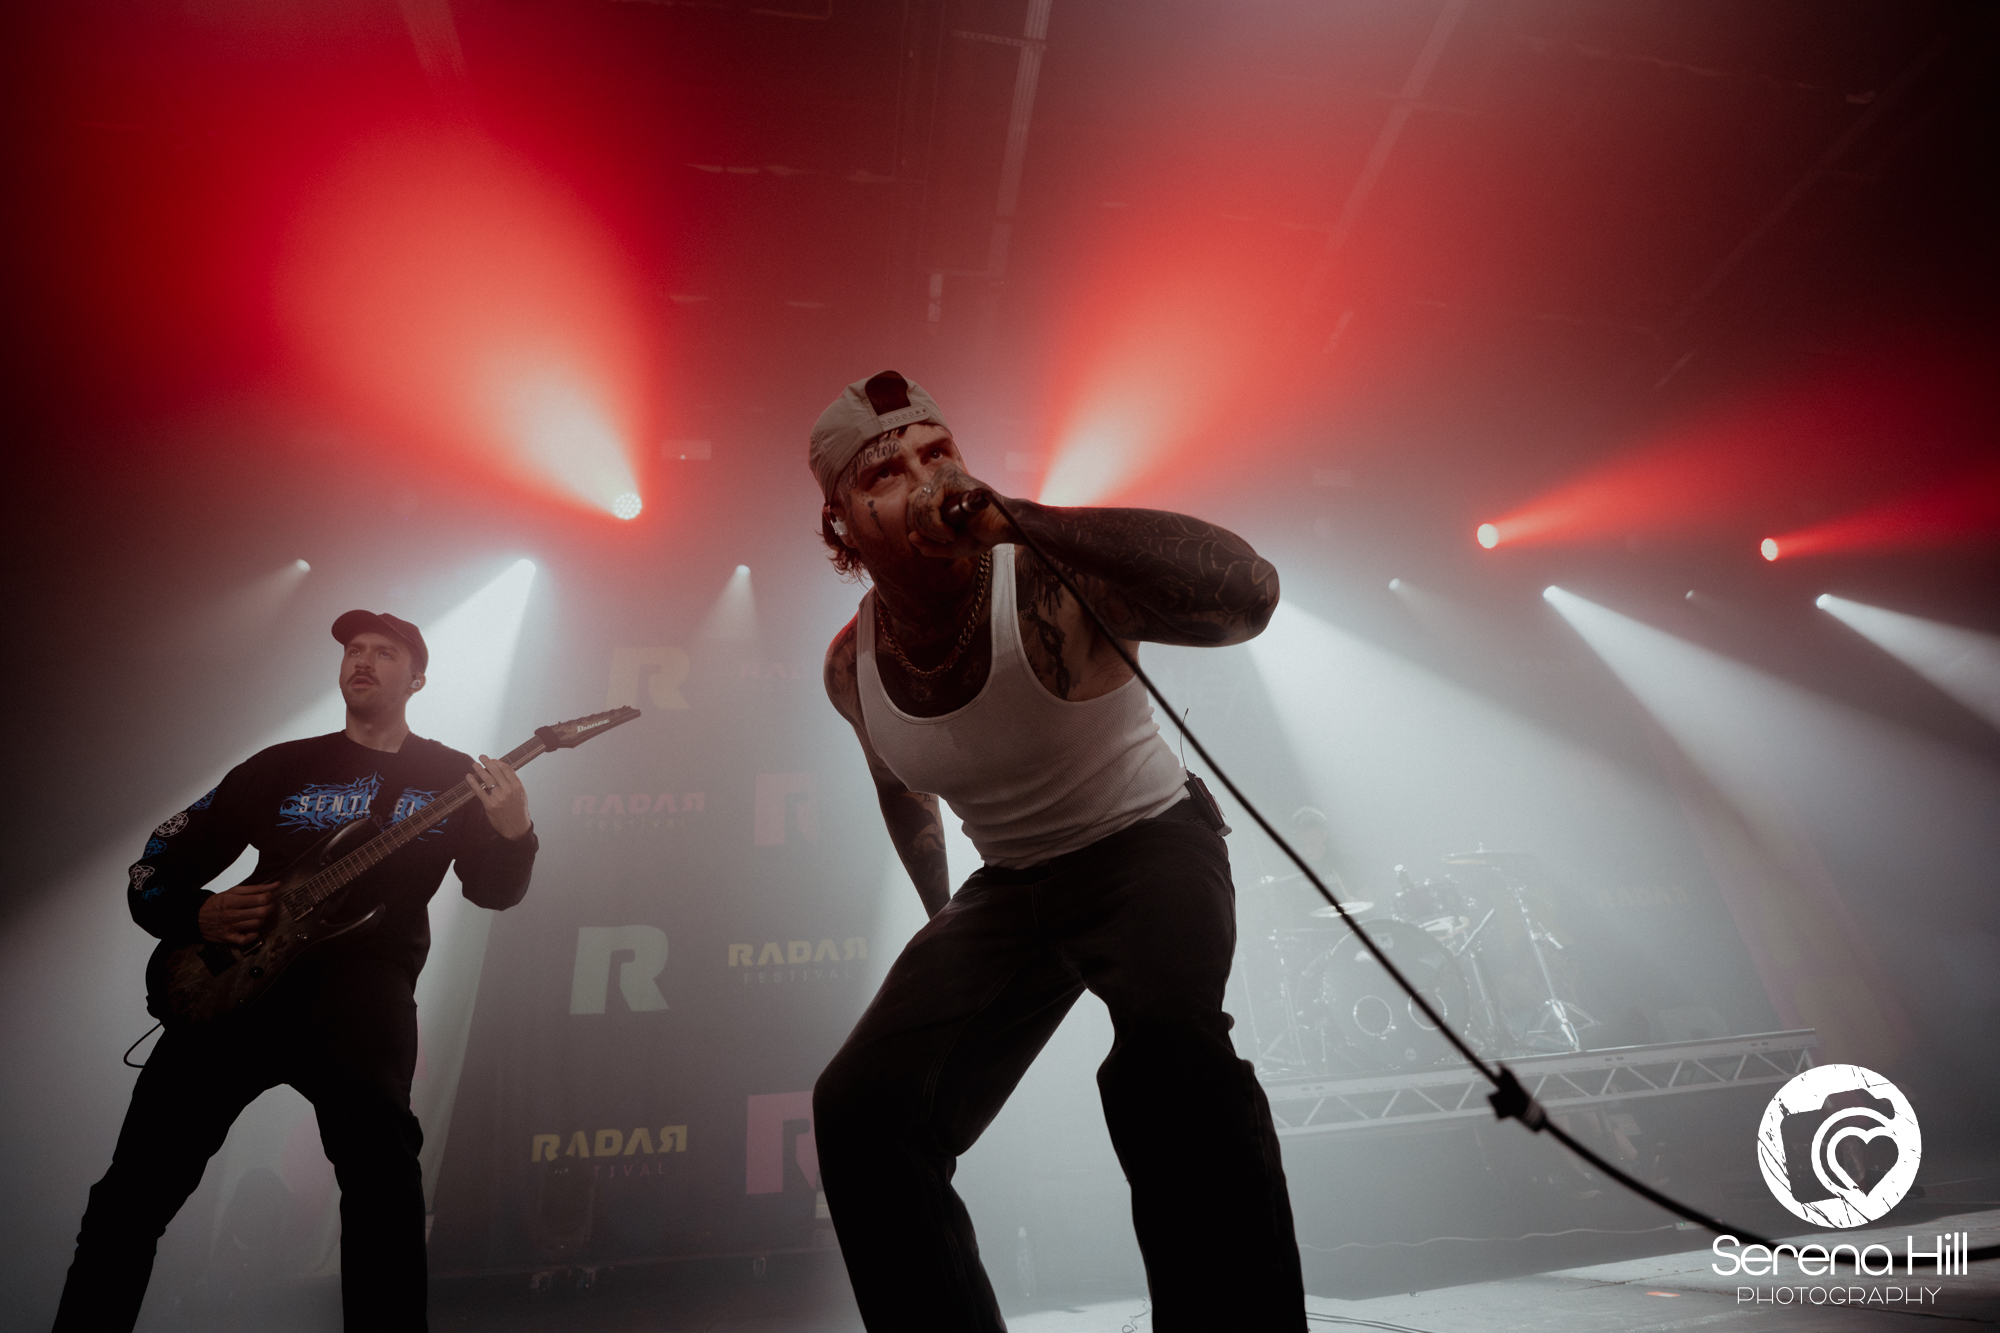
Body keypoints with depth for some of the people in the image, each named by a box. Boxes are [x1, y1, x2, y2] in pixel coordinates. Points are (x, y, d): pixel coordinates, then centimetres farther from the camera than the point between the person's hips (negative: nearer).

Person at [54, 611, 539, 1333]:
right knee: (138, 1182, -5)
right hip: (235, 976, 4)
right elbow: (155, 868, 21)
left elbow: (496, 890, 1)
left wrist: (513, 834, -22)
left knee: (380, 1162, -24)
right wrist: (197, 914, -2)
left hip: (364, 983, -3)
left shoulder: (452, 778, 10)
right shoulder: (280, 766, 17)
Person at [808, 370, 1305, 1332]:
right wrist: (942, 917, 25)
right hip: (1008, 883, 5)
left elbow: (1247, 593, -43)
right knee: (860, 1108, -5)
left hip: (1151, 841, -4)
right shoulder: (852, 667, -7)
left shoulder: (1048, 585, -25)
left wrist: (1020, 518, -48)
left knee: (1166, 1044, -36)